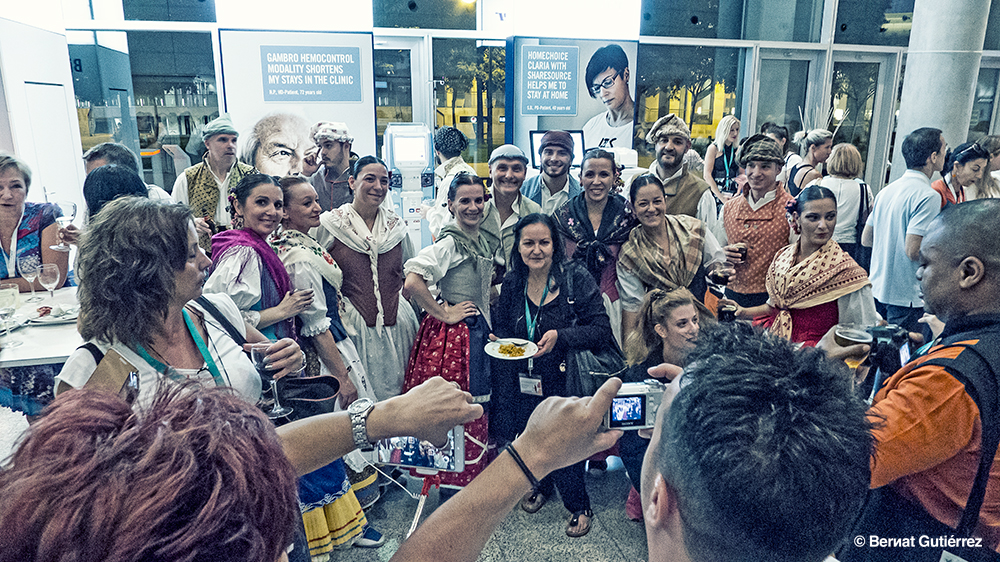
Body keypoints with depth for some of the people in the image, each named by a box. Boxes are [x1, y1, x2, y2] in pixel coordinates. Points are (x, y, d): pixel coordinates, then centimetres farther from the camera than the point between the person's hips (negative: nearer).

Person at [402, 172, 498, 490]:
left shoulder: (486, 241, 10)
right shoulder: (449, 243, -16)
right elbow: (412, 282, -28)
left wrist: (487, 323, 13)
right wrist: (443, 314, -19)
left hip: (480, 330, 8)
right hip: (454, 333, -8)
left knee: (478, 403, 14)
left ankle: (473, 474, 31)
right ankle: (456, 482, 16)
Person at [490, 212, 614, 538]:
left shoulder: (576, 278, -13)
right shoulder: (512, 283, 0)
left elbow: (602, 330, -15)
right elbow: (502, 328, 13)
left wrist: (561, 336, -26)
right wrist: (498, 341, -9)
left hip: (566, 380, -4)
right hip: (525, 382, 4)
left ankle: (579, 505, 28)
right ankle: (541, 485, 47)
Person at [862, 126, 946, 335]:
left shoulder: (886, 190, 8)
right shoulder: (928, 196, -17)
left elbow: (866, 239, 12)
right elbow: (913, 251, -22)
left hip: (878, 288, 8)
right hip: (906, 296, -8)